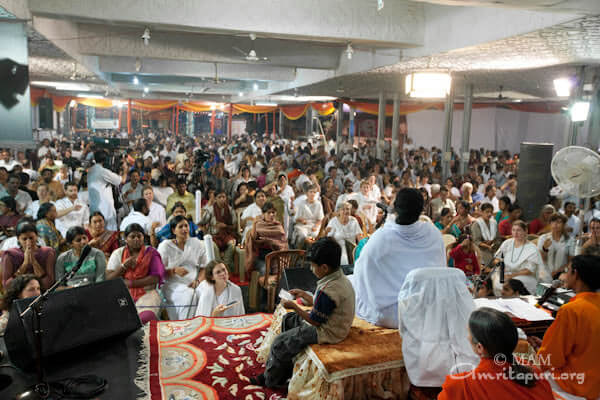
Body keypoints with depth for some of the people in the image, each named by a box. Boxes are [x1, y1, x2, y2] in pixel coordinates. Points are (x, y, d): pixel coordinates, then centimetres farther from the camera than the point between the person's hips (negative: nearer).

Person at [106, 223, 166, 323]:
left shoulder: (151, 253, 4)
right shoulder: (117, 253, 10)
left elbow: (156, 278, -5)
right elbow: (108, 279, 5)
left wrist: (131, 283, -11)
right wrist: (124, 266, -10)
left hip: (146, 292, -1)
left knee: (146, 317, -30)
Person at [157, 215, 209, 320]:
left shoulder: (198, 244, 12)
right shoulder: (165, 246, 5)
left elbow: (204, 267, 12)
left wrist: (197, 281, -6)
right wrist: (174, 271, -17)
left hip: (193, 285, 3)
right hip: (173, 284, -3)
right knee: (189, 295, -35)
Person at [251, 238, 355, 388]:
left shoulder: (327, 291, -32)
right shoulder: (340, 278, -2)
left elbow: (316, 321, -22)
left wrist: (294, 307, -12)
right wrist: (303, 294, 9)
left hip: (328, 333, -11)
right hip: (332, 321, 11)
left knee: (280, 343, -3)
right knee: (288, 319, 20)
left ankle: (270, 380, 21)